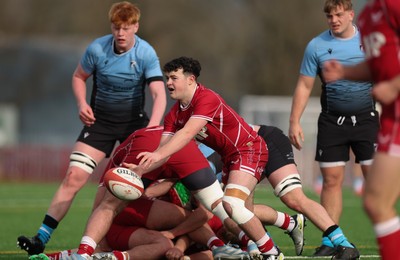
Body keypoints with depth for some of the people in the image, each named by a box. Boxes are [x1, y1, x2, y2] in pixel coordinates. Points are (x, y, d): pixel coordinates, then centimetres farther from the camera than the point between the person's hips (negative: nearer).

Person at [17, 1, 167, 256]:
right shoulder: (97, 49, -13)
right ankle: (41, 239, -15)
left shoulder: (146, 54, -17)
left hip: (134, 121, 0)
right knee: (74, 177, -12)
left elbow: (159, 93, -27)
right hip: (100, 120, 0)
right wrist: (82, 104, -12)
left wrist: (152, 127, -43)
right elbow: (79, 77, 6)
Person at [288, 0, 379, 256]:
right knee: (332, 179, -1)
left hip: (366, 118, -1)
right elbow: (304, 86, 4)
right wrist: (295, 122, -1)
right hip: (332, 121, 1)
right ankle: (330, 240, 4)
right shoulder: (317, 46, 1)